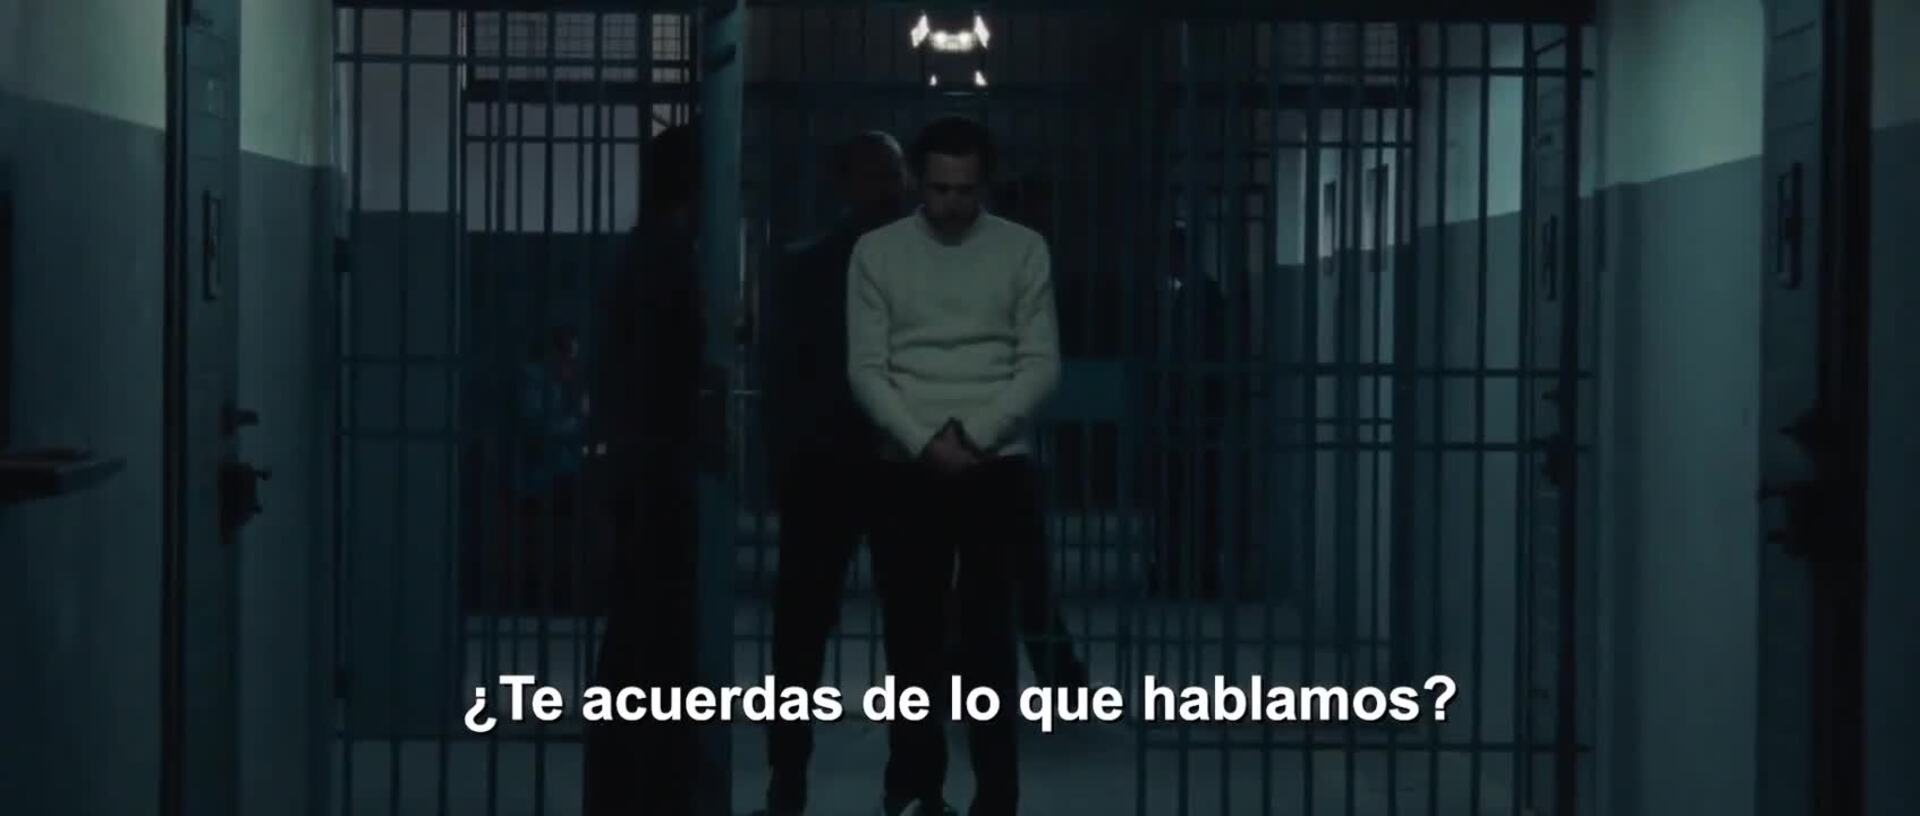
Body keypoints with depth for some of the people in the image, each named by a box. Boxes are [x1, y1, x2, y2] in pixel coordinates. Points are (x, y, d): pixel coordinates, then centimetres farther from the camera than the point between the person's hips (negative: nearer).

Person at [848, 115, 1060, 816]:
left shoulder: (1023, 250, 3)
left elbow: (1041, 365, -1)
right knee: (912, 632, 3)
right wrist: (924, 441, -13)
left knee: (988, 634, -1)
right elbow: (865, 368, -1)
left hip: (998, 466, -1)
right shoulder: (877, 251, 4)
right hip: (906, 468, 1)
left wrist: (973, 435, -13)